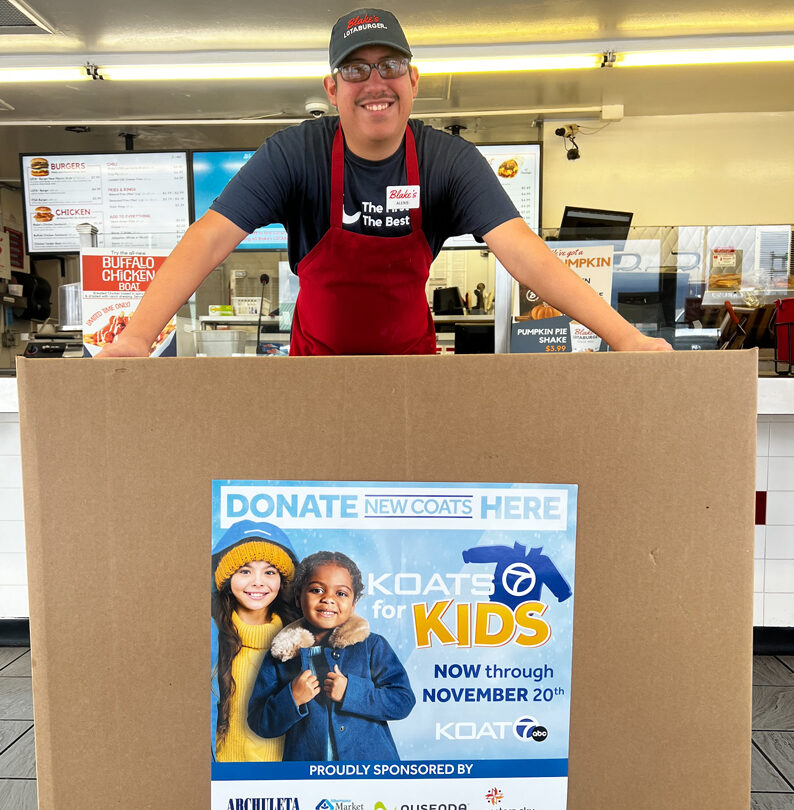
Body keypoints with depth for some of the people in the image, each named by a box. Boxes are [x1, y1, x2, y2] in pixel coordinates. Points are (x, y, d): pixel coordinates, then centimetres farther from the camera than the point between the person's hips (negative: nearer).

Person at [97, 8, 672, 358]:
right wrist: (137, 336, -41)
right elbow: (211, 238, -26)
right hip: (319, 353, 0)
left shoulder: (449, 160, -16)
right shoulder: (295, 155, -18)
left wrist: (625, 336, -37)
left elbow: (522, 252, -26)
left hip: (409, 351, 1)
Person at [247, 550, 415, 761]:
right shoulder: (279, 656, -1)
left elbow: (403, 702, -9)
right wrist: (291, 699, -17)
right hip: (305, 759, 0)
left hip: (372, 757, 0)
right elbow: (258, 723, 1)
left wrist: (352, 691, -19)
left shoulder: (374, 646, -4)